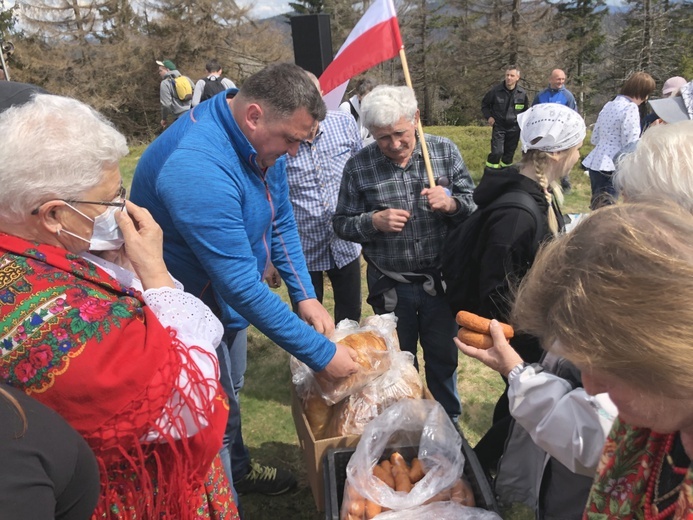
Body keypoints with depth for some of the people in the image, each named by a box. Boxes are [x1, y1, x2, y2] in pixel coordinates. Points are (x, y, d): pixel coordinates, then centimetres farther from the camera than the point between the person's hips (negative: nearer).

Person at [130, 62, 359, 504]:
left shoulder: (262, 140, -9)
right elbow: (243, 286, -37)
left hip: (227, 299, 8)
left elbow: (282, 222, 2)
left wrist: (305, 295, -7)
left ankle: (239, 469, 51)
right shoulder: (198, 168, -38)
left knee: (230, 392, 26)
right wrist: (321, 353, -30)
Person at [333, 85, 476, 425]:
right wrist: (373, 221, -22)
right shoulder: (358, 167, -8)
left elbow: (474, 204, 0)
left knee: (443, 356, 19)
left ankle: (448, 420, 45)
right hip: (390, 285, 0)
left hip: (441, 279, 1)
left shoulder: (445, 151, -6)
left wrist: (451, 203, -23)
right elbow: (342, 224, -2)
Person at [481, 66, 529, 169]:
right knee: (497, 152, -14)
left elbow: (526, 109, 15)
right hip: (499, 126, -3)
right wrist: (488, 116, -7)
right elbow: (484, 103, 5)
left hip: (514, 128, 3)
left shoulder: (522, 93, -3)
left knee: (509, 153, 10)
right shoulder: (496, 90, -11)